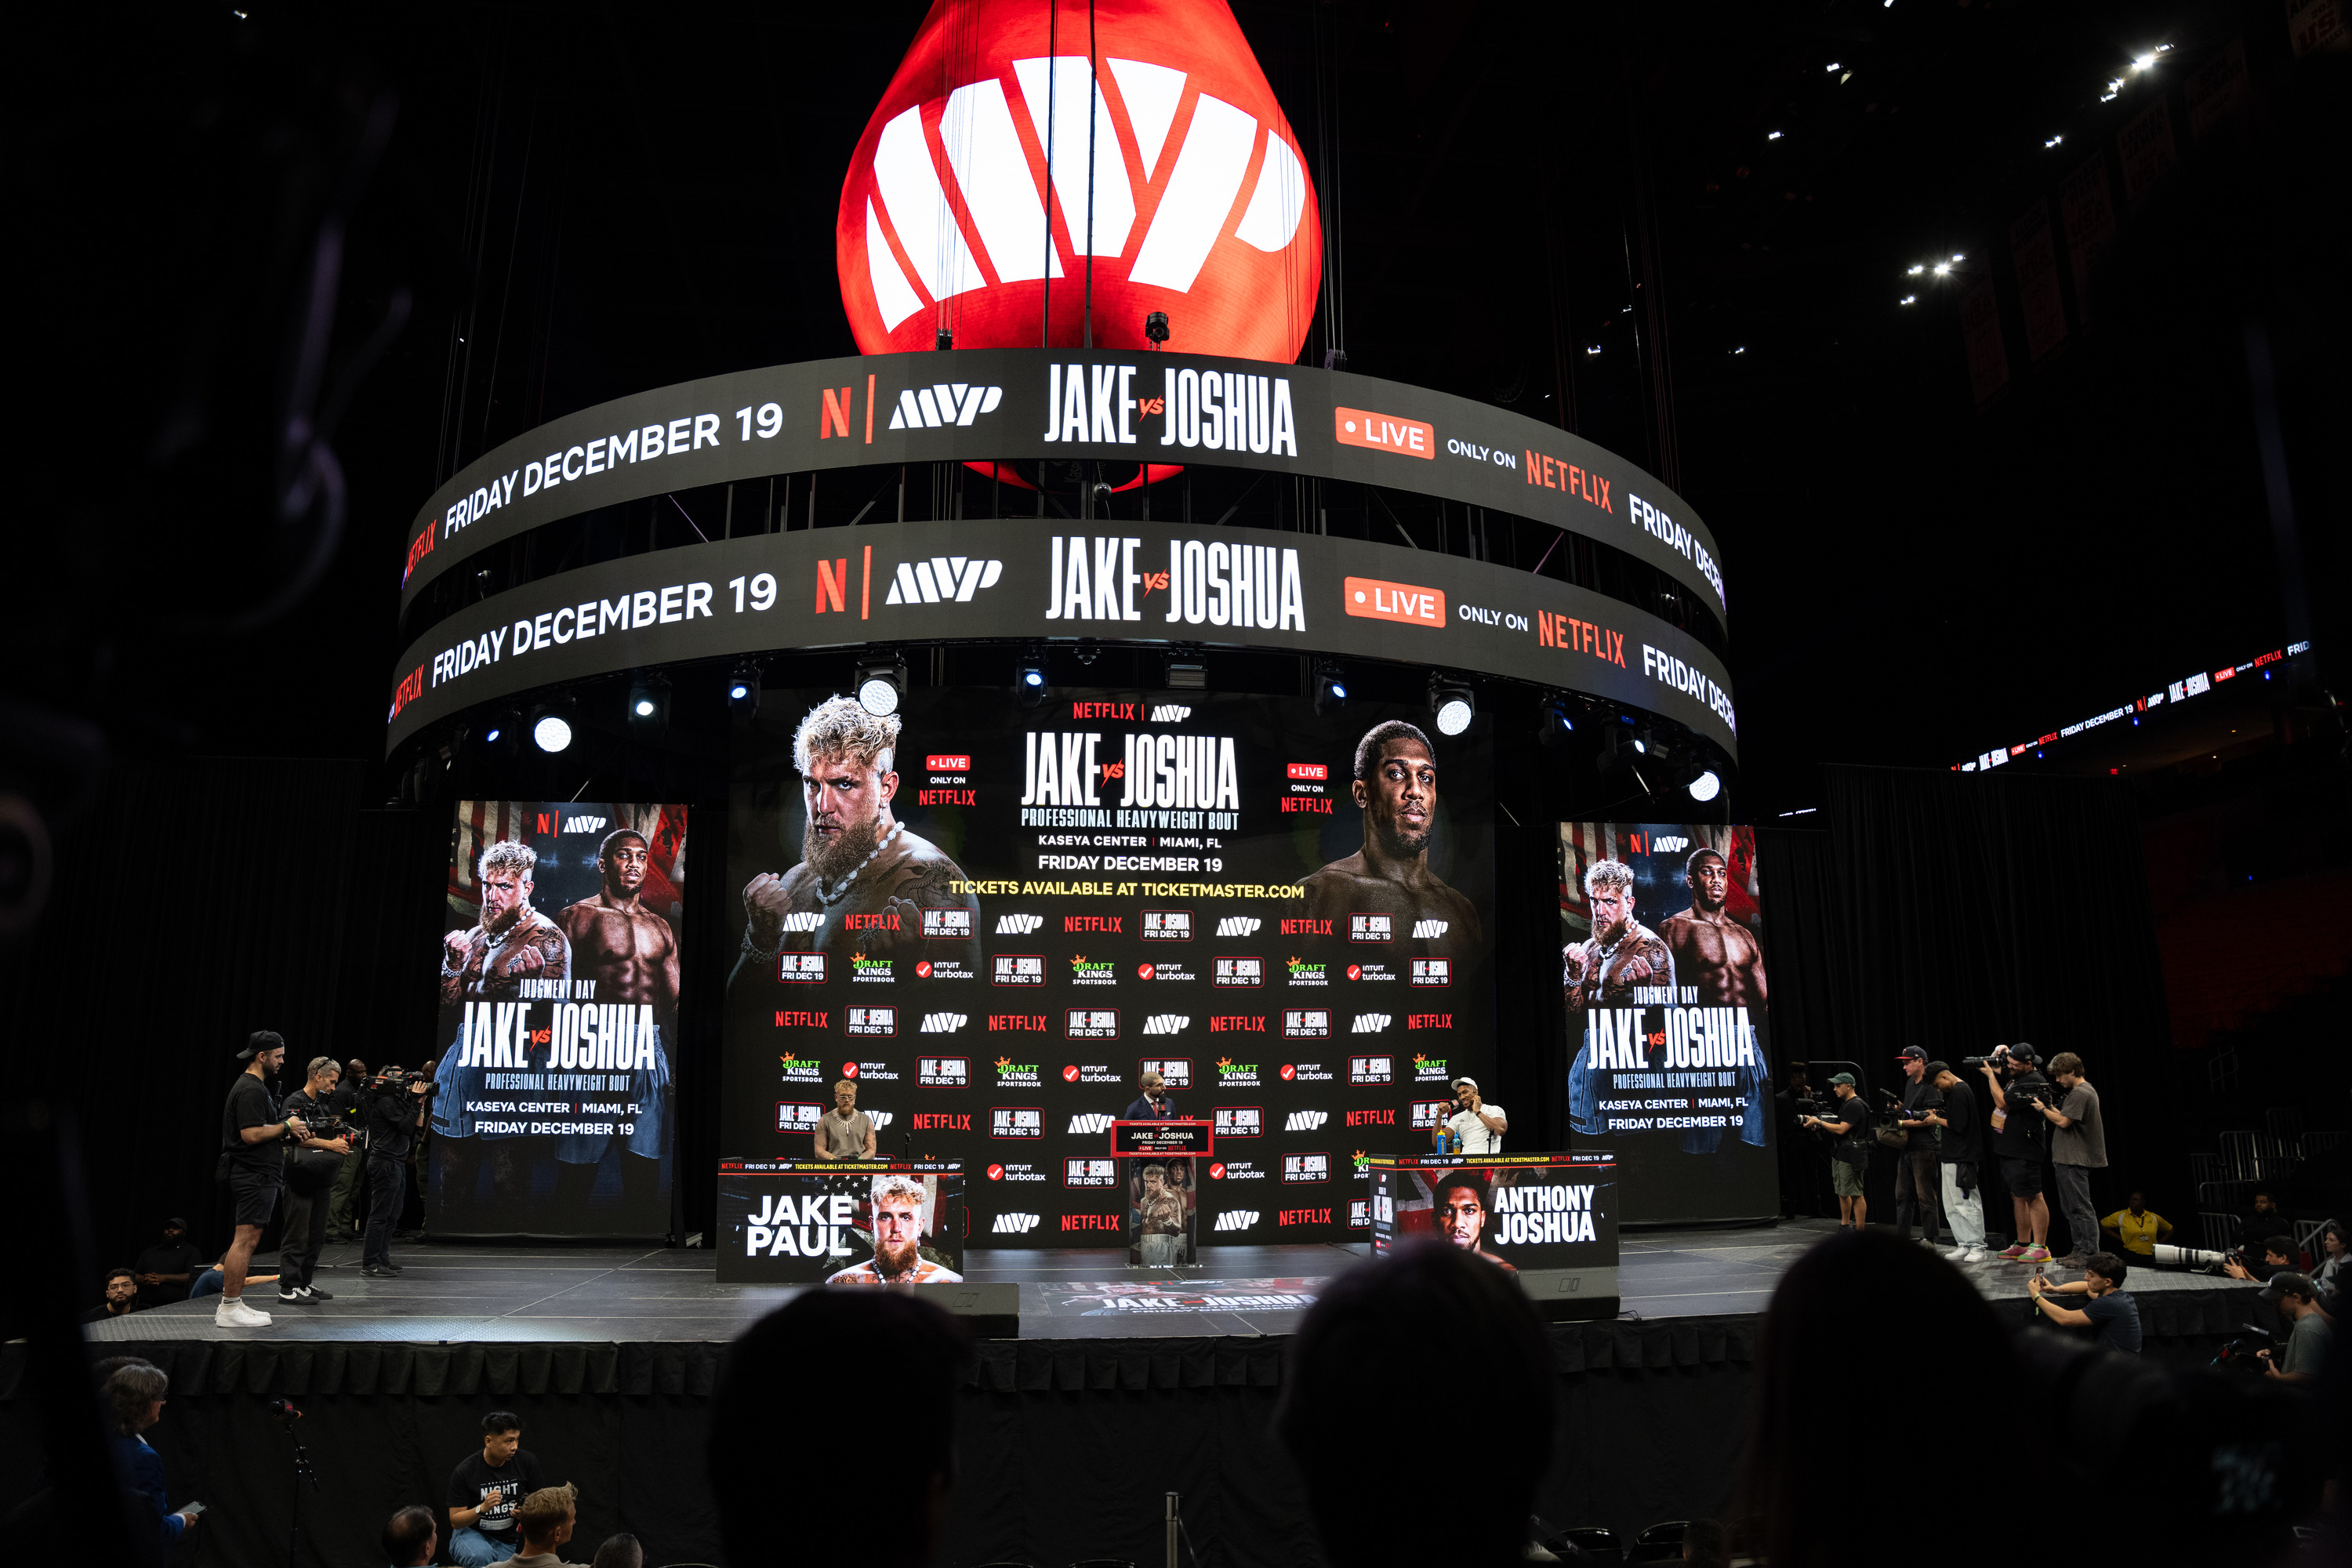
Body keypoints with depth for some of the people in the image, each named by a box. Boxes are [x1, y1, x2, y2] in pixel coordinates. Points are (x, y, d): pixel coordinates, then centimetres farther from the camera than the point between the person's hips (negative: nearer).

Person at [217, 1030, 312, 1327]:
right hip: (255, 1176, -11)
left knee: (249, 1240, 13)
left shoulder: (254, 1087, 19)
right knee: (245, 1239, -8)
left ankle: (232, 1302, 18)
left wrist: (286, 1132, 14)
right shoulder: (250, 1090, -15)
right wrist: (286, 1127, -12)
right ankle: (229, 1309, -5)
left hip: (259, 1175, 11)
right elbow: (252, 1134, -23)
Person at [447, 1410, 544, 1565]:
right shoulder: (464, 1471, -15)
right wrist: (482, 1508, -29)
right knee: (482, 1556, -35)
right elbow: (455, 1521, -11)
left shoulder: (527, 1461, -7)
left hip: (507, 1542, 4)